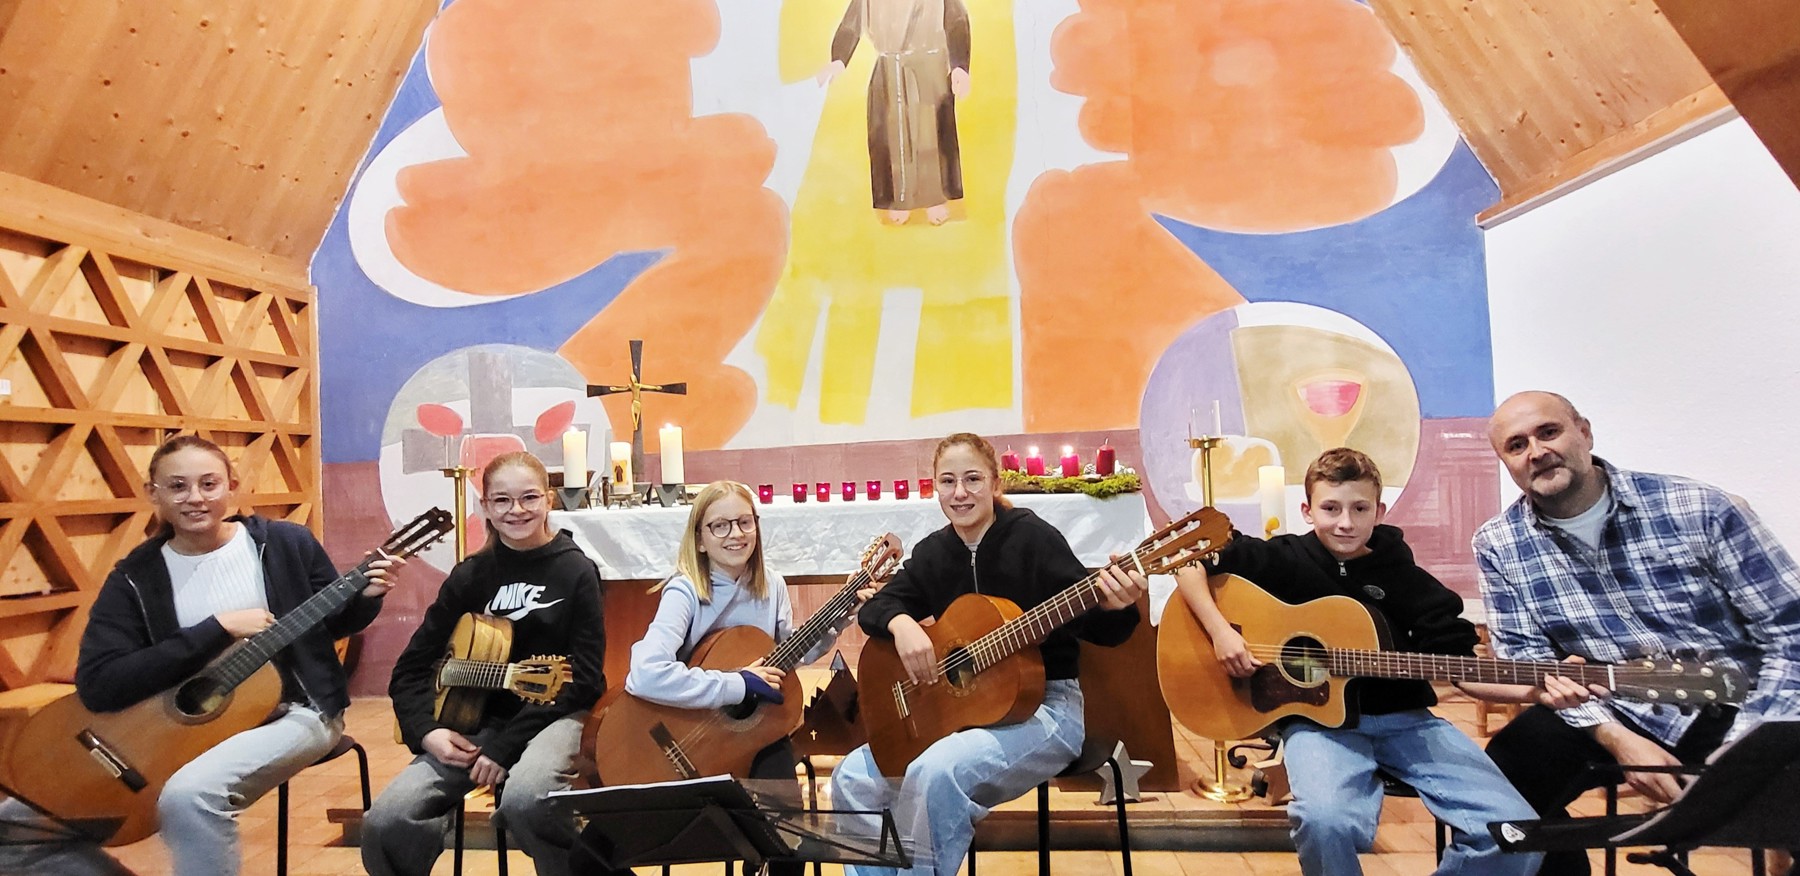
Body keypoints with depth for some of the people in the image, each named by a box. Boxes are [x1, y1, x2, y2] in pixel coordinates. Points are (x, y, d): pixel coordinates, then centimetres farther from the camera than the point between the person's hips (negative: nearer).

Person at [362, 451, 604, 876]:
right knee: (387, 821, -19)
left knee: (525, 799, -35)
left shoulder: (576, 572, -3)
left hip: (554, 717, -3)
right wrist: (426, 731, -10)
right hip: (475, 718, 4)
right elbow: (411, 669, 9)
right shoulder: (470, 576, 8)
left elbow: (583, 677, -7)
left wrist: (506, 745, -14)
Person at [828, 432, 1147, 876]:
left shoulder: (1032, 537, -12)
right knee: (852, 779, -7)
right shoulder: (932, 552, 4)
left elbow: (1096, 627, -14)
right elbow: (874, 606, 8)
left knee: (934, 772, -31)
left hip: (1044, 706, -6)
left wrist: (1115, 607, -38)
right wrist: (902, 624, -15)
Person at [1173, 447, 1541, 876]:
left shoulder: (1407, 580, 5)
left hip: (1404, 718, 4)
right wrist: (1221, 631, -15)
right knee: (1325, 819, -35)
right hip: (1318, 717, -3)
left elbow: (1458, 662, 5)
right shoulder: (1284, 560, -2)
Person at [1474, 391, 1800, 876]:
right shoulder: (1499, 545, -4)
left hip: (1736, 708, -1)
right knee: (1503, 777, -20)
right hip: (1606, 711, 2)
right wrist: (1618, 740, -15)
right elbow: (1527, 657, -1)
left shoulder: (1702, 510, -10)